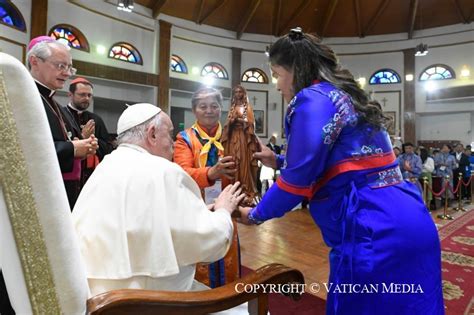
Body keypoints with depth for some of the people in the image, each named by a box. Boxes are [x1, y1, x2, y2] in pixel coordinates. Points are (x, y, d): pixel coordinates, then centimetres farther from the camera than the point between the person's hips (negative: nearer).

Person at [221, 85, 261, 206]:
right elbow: (227, 124, 14)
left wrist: (238, 119, -12)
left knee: (244, 163, -9)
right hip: (232, 136, 4)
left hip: (244, 136, -4)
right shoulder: (232, 107, 19)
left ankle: (246, 192, -7)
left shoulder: (247, 107, 8)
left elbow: (250, 122, -3)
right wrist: (231, 121, -6)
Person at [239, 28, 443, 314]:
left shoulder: (313, 99, -12)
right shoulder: (343, 94, 17)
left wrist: (256, 215, 2)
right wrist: (279, 161, 23)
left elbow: (299, 179, -14)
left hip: (375, 232, -10)